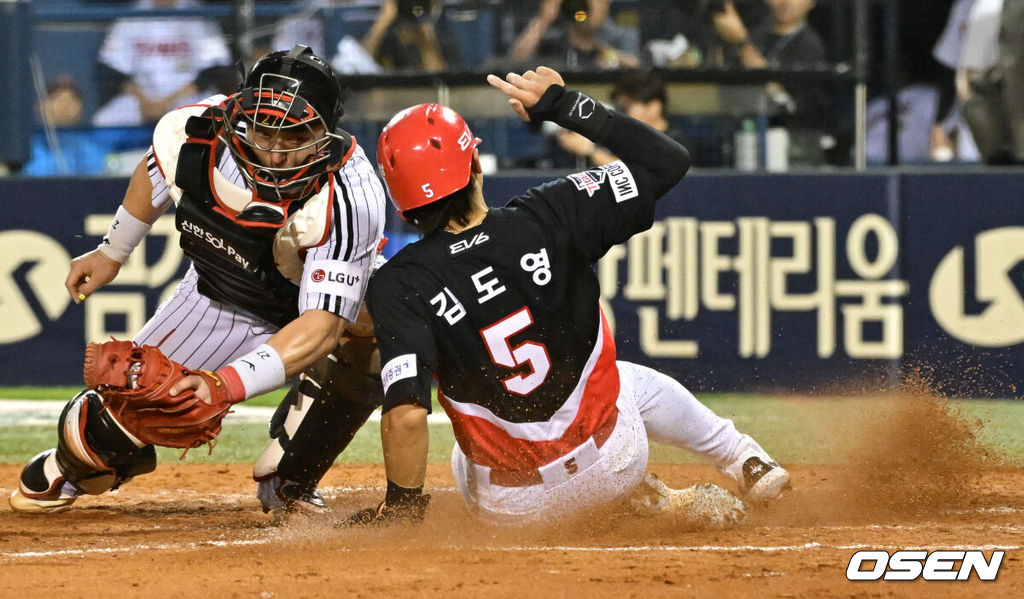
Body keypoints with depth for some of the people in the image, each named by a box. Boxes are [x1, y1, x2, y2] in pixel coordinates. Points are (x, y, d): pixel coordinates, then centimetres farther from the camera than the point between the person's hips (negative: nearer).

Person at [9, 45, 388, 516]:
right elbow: (154, 175, -1)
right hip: (216, 297, 2)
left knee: (364, 338, -35)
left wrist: (228, 383, -58)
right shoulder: (192, 133, -28)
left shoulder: (347, 198, -41)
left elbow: (320, 326, -45)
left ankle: (286, 479, -9)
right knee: (110, 425, -3)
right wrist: (111, 252, 14)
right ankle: (72, 464, 38)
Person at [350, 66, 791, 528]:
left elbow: (406, 414, -29)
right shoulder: (548, 217, -16)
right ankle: (749, 466, 46)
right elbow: (667, 161, -5)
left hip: (511, 507, -2)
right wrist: (563, 105, -2)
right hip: (615, 467, 2)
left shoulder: (399, 286, -20)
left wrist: (401, 505, -14)